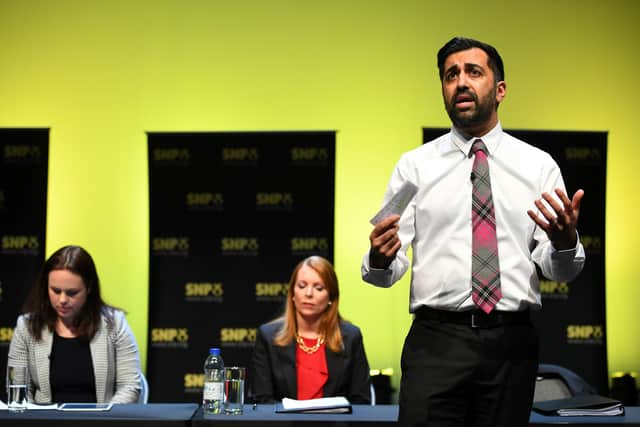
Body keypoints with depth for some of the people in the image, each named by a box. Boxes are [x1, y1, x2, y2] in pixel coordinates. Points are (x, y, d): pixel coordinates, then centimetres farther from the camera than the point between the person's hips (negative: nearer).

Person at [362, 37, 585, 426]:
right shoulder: (414, 165, 6)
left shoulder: (538, 165, 8)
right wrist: (380, 259, -22)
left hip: (512, 341, 1)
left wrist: (565, 243, -20)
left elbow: (560, 271, 2)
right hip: (436, 340, -1)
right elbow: (389, 269, 1)